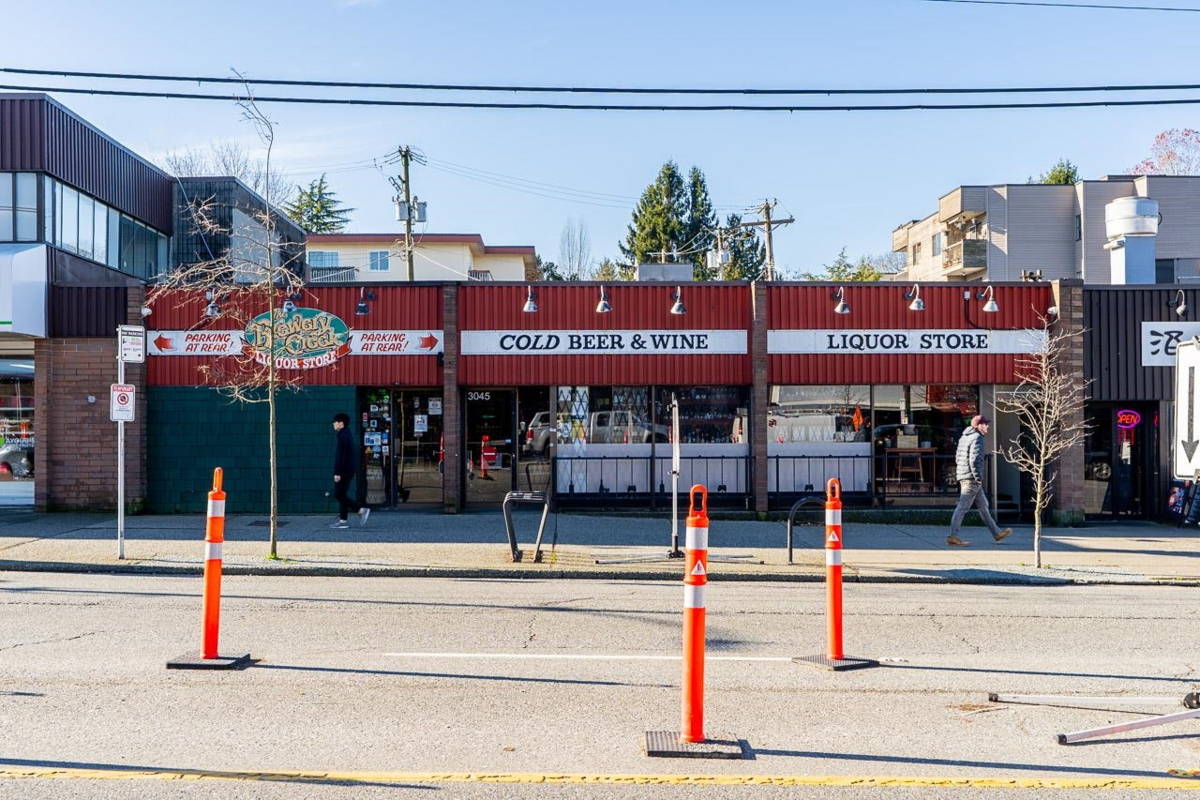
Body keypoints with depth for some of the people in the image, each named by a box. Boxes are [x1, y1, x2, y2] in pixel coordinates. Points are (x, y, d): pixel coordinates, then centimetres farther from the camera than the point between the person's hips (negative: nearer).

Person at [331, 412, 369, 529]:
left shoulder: (343, 436, -15)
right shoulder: (348, 435, 16)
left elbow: (341, 455, -20)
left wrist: (337, 472, -21)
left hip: (344, 470, -10)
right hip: (349, 470, 10)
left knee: (338, 495, -7)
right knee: (342, 494, 10)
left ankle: (361, 510, -10)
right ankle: (343, 520, 9)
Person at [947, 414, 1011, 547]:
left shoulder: (964, 437, 17)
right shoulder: (977, 438, -12)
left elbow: (957, 458, 21)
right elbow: (974, 460, -21)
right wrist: (978, 478, -16)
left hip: (963, 476, 10)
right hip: (971, 478, -10)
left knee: (983, 505, 16)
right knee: (962, 507, -9)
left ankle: (996, 533, 25)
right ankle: (952, 537, -9)